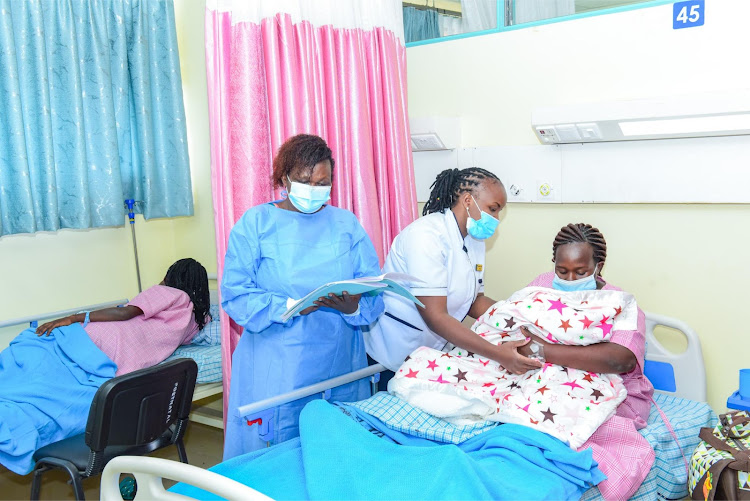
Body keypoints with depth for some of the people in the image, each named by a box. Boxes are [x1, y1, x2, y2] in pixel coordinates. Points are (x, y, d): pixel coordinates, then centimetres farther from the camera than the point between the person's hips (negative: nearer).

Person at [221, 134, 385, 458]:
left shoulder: (347, 224, 9)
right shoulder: (255, 223, 1)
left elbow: (374, 291, 1)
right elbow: (235, 295, -9)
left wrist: (354, 307, -20)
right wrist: (290, 307, -21)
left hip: (339, 365, 3)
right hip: (276, 367, -2)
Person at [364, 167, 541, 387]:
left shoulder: (476, 238, 5)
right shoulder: (426, 235, -24)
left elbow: (474, 301, 7)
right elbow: (435, 317, -29)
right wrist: (499, 354, -34)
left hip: (435, 352, 8)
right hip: (397, 358, -8)